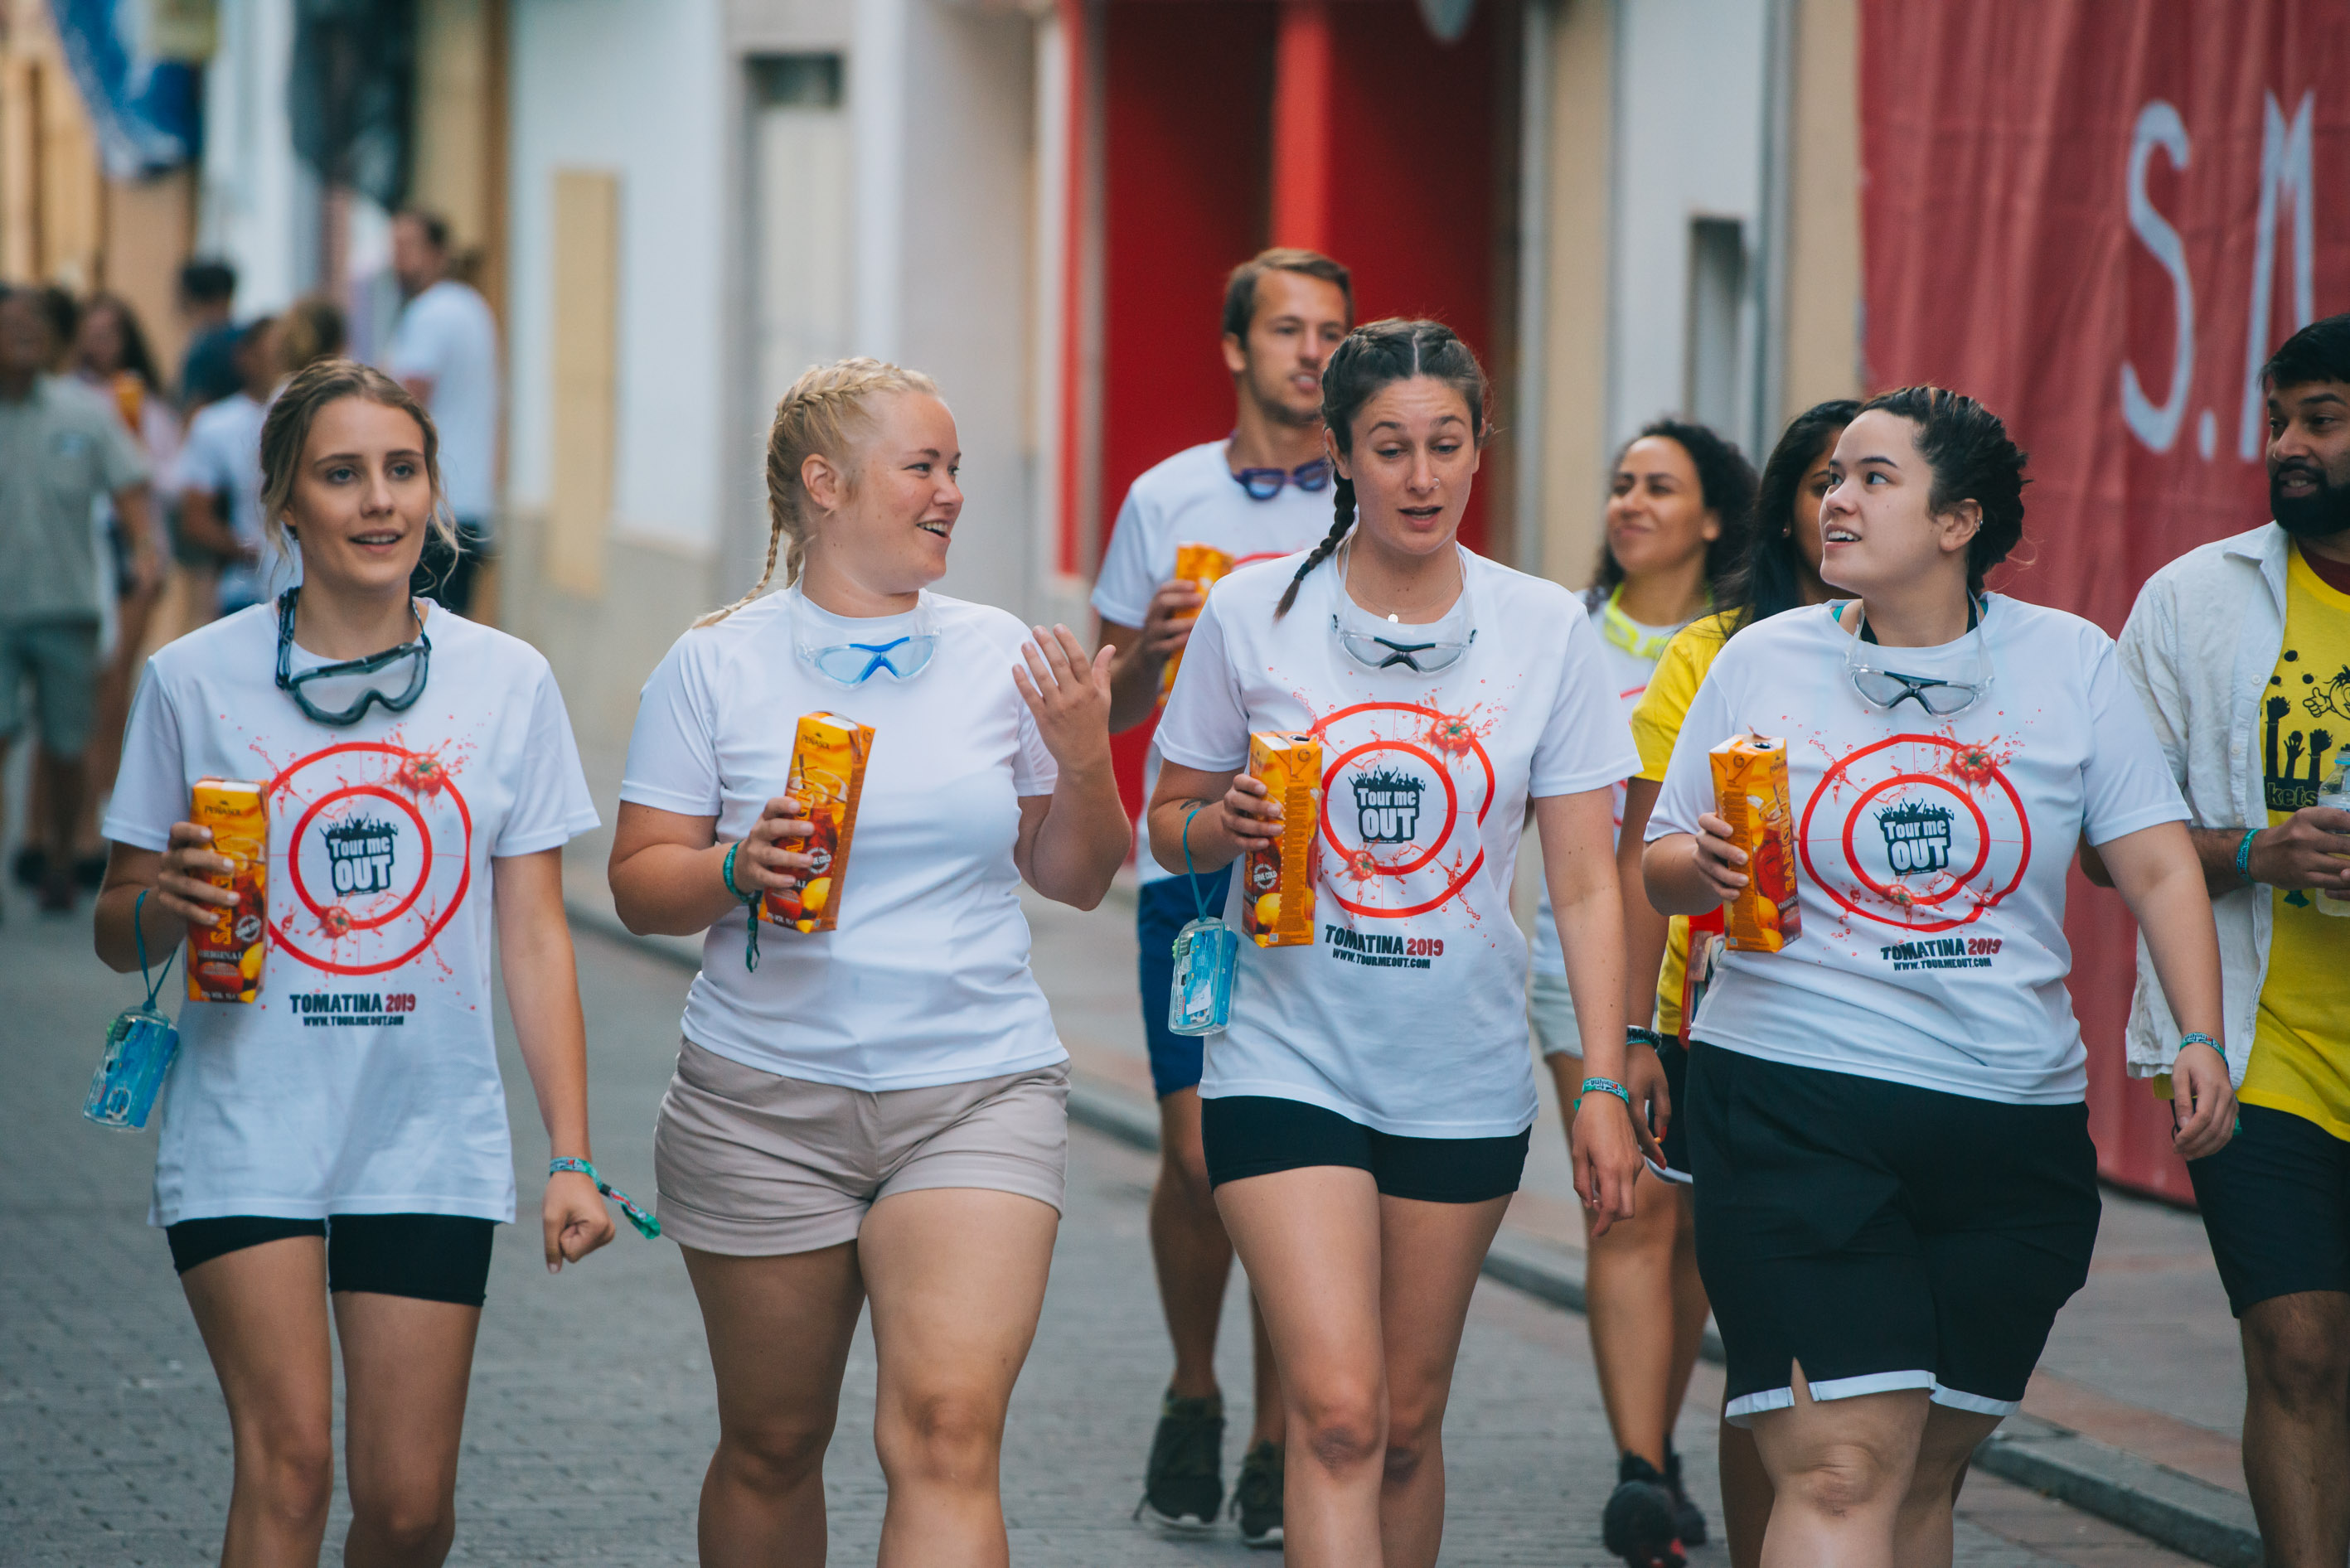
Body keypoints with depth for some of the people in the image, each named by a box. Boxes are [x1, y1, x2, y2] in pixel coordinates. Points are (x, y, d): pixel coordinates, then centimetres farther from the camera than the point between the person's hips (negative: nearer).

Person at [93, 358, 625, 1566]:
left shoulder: (507, 683, 3)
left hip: (432, 1136, 2)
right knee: (290, 1458, -15)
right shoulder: (196, 681, -1)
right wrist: (170, 902, -18)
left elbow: (535, 938, 7)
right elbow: (117, 935, 5)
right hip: (248, 1125, -2)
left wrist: (572, 1157, 2)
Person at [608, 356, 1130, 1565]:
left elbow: (1078, 880, 12)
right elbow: (638, 884, 1)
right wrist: (741, 866, -18)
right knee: (773, 1446, 10)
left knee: (947, 1432, -17)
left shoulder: (999, 656, 7)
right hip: (763, 1102, 0)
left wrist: (1083, 762, -6)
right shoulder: (716, 664, 1)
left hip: (978, 1094, 0)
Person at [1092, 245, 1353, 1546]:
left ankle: (1276, 1441, 8)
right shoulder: (1166, 499, 8)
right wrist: (1149, 651, -9)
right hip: (1192, 862, 1)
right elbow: (1112, 704, 12)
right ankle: (1192, 1393, 22)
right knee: (1199, 1152, -1)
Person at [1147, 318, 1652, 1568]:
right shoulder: (1253, 612, -2)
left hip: (1463, 1075, 2)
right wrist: (1226, 824, -14)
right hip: (1290, 1056, -2)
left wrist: (1603, 1086, -4)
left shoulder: (1548, 631, 0)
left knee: (1408, 1421, 9)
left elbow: (1583, 883, 2)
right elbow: (1170, 822, 9)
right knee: (1336, 1411, -15)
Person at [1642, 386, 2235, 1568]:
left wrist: (2200, 1039, -8)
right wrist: (1705, 869, -13)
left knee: (1925, 1471, 8)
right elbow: (1661, 869, 10)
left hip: (2013, 1129, 2)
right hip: (1797, 1105, -2)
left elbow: (2157, 869, 5)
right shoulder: (1763, 661, 5)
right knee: (1841, 1469, -15)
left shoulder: (2069, 662, 6)